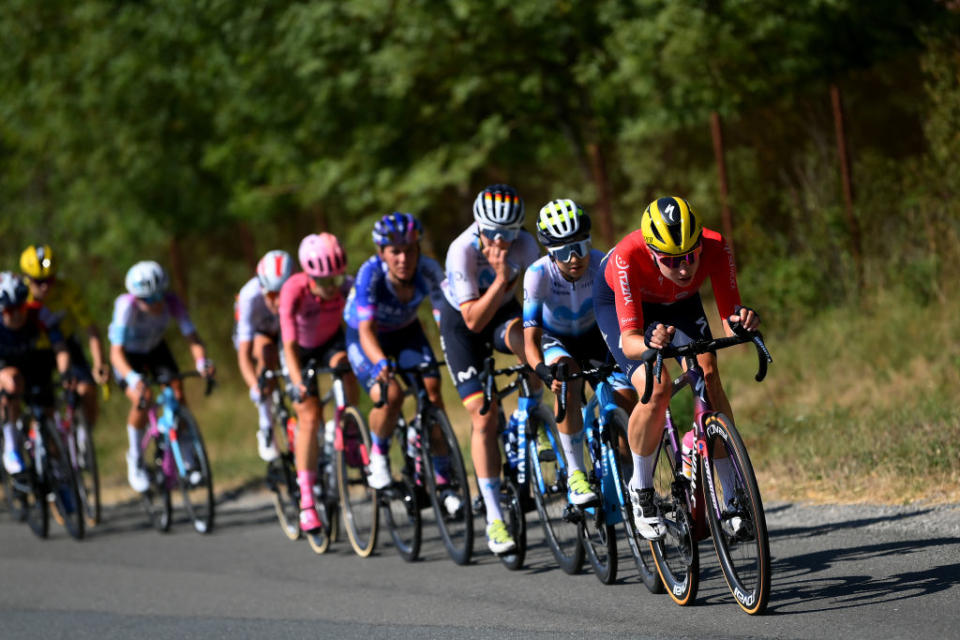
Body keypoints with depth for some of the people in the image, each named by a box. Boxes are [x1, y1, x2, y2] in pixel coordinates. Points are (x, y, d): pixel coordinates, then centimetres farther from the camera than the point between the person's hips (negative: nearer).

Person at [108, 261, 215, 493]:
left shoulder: (171, 302, -30)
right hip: (128, 353, -3)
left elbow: (192, 337, -34)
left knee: (178, 392, -16)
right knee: (141, 399, -24)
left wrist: (202, 362, -55)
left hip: (155, 348, 3)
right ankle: (135, 460, -1)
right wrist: (132, 378, -61)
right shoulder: (126, 306, -38)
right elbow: (116, 352, -43)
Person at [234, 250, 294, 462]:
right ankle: (266, 428, -23)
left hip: (286, 332, 2)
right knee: (267, 353, -33)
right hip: (256, 331, -2)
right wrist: (254, 386, -55)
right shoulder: (250, 297, -38)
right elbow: (244, 353, -40)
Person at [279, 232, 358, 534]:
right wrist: (299, 384, -49)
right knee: (309, 414, -12)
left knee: (343, 364, -33)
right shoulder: (294, 290, -35)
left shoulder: (346, 285, -29)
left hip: (330, 341, 2)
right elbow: (290, 346, -37)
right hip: (302, 348, -2)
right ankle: (306, 500, -8)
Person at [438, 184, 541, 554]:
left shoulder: (524, 245, -25)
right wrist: (501, 278, -44)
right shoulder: (462, 251, -32)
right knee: (483, 415, -11)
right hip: (461, 320, -2)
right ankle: (494, 519, -7)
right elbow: (473, 320, -33)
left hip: (503, 311, 2)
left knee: (525, 338, -36)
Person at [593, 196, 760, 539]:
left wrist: (743, 321, -55)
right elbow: (628, 341, -42)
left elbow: (729, 323, -32)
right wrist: (648, 342, -65)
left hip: (680, 303, 3)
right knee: (656, 389, -25)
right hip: (617, 302, -3)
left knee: (708, 377, -20)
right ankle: (641, 490, 0)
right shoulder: (628, 257, -41)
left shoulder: (714, 247, -35)